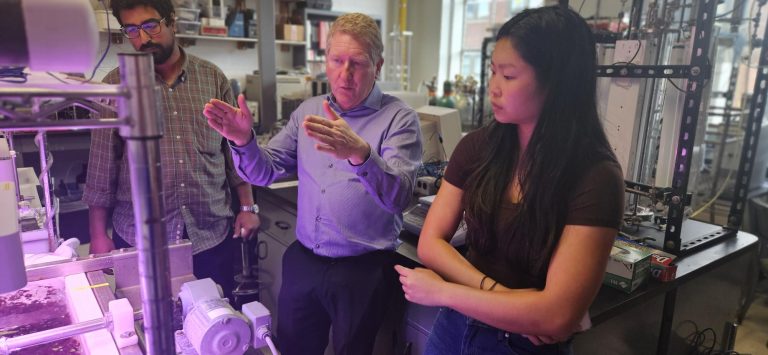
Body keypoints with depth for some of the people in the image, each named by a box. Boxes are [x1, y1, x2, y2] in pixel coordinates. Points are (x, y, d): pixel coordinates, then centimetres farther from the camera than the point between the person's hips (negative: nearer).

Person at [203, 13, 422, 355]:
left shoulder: (398, 118, -10)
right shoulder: (308, 111, 6)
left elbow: (398, 196, -24)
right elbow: (266, 171, 5)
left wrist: (360, 154, -43)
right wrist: (244, 141, -16)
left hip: (362, 269, -4)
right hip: (302, 260, 5)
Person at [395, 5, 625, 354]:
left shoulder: (595, 177, -20)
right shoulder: (477, 146, -7)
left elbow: (557, 317, -24)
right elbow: (430, 243, -6)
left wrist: (440, 291, -18)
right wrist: (498, 294, -21)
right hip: (455, 324, 4)